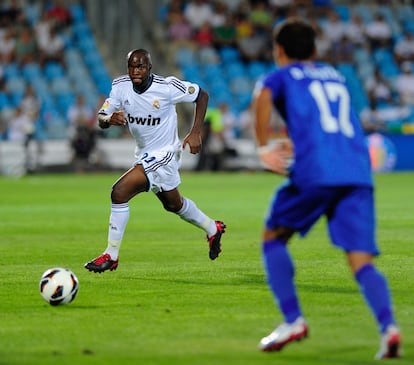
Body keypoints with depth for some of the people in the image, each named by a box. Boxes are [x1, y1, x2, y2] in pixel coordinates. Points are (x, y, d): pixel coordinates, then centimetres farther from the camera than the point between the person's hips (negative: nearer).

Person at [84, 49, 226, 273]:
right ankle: (212, 228, 53)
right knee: (173, 204, 27)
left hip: (164, 153, -7)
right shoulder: (121, 86, -10)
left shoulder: (167, 87, -23)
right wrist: (110, 119, -32)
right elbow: (101, 120, -7)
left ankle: (111, 256, -12)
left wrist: (195, 133, -14)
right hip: (143, 154, 7)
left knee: (120, 191, -22)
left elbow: (202, 95, -8)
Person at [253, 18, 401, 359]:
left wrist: (264, 148, -2)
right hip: (358, 173, 4)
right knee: (361, 261, -4)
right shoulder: (336, 76, 31)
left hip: (315, 172, -4)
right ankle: (389, 326, -29)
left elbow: (263, 97, -8)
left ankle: (293, 320, 4)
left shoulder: (282, 76, 16)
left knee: (273, 238, 17)